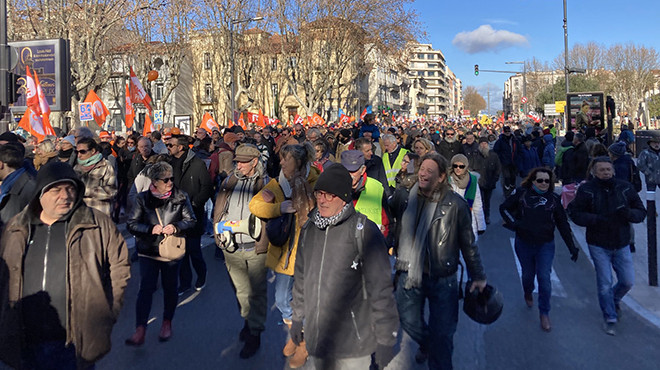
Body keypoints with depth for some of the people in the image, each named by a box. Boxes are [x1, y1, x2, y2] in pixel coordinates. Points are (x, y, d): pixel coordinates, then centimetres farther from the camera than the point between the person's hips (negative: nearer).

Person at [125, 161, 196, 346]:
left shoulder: (180, 197, -2)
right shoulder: (143, 198, -3)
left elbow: (191, 220, 2)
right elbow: (131, 224, -1)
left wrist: (176, 227, -17)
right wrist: (150, 229, -17)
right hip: (148, 251, -1)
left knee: (170, 288, 11)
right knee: (145, 289, -7)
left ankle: (167, 323, 31)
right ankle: (140, 330, -4)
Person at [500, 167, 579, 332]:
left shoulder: (553, 198, 1)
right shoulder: (521, 193, -5)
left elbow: (563, 224, 7)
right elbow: (504, 208, 4)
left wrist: (572, 247, 6)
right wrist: (513, 222, -13)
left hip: (546, 245, 0)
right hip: (524, 244, 0)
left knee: (544, 278, -7)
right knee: (528, 274, 14)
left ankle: (544, 313, 9)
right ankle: (528, 293, 49)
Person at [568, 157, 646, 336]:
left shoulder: (625, 188, -1)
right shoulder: (586, 190, -9)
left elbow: (641, 212, 4)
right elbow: (575, 213, -8)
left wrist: (628, 213, -19)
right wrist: (596, 220, -25)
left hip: (621, 245, 3)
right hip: (599, 246, -3)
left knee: (628, 281, 9)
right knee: (605, 284, 3)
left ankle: (614, 299, 42)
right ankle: (610, 318, 23)